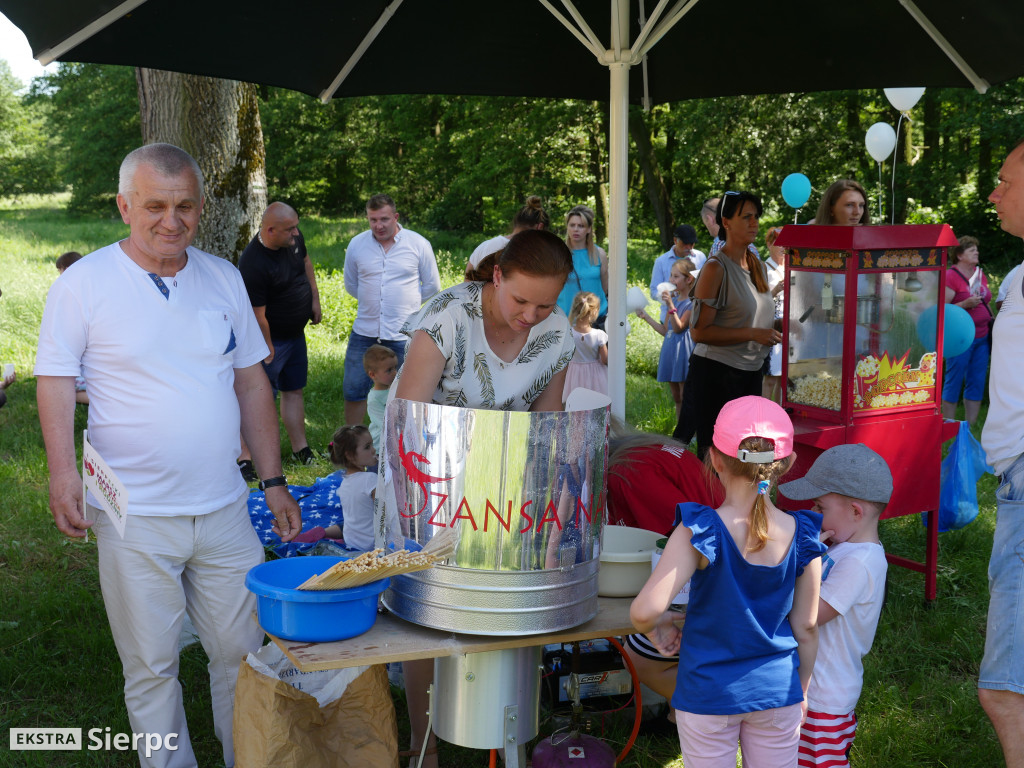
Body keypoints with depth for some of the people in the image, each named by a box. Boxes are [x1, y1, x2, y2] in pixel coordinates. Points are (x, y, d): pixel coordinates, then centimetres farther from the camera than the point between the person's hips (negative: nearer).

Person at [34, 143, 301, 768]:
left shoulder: (224, 278, 7)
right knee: (151, 668, 8)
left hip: (225, 511, 4)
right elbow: (56, 380, -3)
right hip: (135, 516, -3)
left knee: (243, 652, 12)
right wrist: (63, 470, -19)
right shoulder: (84, 284, -4)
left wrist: (275, 481, 9)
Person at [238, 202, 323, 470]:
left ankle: (301, 449, 26)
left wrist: (315, 300, 12)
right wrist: (269, 351, -17)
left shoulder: (294, 237, -6)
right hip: (270, 338, -8)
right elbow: (258, 316, -24)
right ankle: (243, 458, 1)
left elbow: (306, 262, 17)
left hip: (296, 334, 8)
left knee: (294, 390, 16)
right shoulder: (252, 264, -30)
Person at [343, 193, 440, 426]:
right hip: (364, 332, 2)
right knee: (354, 391, 9)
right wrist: (373, 302, 11)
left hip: (405, 335, -2)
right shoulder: (356, 244, 2)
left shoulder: (418, 244, -3)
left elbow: (432, 286, 8)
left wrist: (407, 302, 9)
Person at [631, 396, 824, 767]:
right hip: (777, 690, 3)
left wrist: (655, 626, -7)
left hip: (709, 692, -2)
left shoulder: (700, 533, -21)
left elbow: (645, 610, -30)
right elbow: (806, 627, -1)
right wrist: (800, 689, 14)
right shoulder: (802, 537, -11)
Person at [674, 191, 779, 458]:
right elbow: (699, 331, -18)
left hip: (750, 373, 8)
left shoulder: (759, 267, 13)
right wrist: (752, 334, -21)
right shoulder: (716, 268, -12)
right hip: (715, 373, -8)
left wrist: (777, 327, 6)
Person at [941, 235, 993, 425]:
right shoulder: (950, 276, -10)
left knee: (977, 383, 8)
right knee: (954, 383, -1)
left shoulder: (980, 274, 13)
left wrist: (993, 319, 16)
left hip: (982, 337, 7)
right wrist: (965, 304, -24)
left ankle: (971, 427, 16)